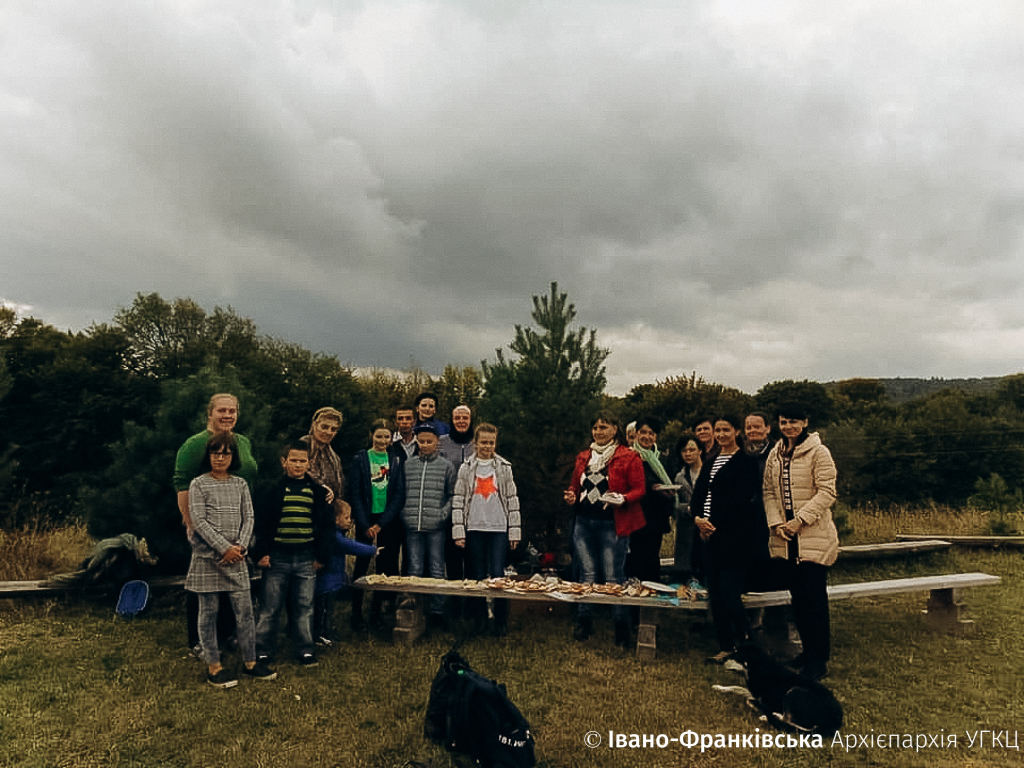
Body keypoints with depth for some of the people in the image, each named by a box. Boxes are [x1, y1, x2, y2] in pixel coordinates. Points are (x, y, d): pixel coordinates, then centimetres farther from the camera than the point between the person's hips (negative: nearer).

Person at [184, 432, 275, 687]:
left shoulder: (240, 484, 10)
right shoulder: (199, 484, -1)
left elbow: (248, 518, 7)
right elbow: (198, 521, -8)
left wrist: (240, 546, -8)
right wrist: (224, 547, -14)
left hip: (235, 557, 3)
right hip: (207, 556, -3)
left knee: (244, 610, 4)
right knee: (209, 612, 5)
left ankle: (250, 662, 15)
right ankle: (214, 667, 15)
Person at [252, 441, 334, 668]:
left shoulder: (318, 491, 6)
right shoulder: (274, 490, 1)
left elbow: (327, 525, 9)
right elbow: (261, 523, 1)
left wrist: (322, 555, 4)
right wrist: (261, 553, -6)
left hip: (306, 559, 2)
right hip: (277, 558, -1)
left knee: (304, 607, 9)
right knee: (271, 608, 6)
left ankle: (305, 650, 20)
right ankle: (263, 650, 19)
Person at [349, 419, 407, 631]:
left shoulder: (397, 461, 7)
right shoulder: (359, 459, 3)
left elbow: (400, 495, 2)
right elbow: (355, 494, 0)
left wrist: (381, 524, -5)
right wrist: (365, 525, -7)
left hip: (389, 522, 2)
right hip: (365, 521, -2)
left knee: (386, 568, 4)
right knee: (361, 566, 0)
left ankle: (376, 612, 17)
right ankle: (356, 613, 12)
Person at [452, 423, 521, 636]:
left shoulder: (504, 467, 6)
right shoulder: (466, 468, 5)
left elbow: (512, 499, 6)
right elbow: (458, 500, 4)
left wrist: (515, 530, 1)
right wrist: (458, 531, -3)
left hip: (499, 529, -1)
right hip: (474, 529, 1)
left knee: (498, 575, -4)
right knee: (477, 576, 7)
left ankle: (501, 623, 8)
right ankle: (480, 621, 20)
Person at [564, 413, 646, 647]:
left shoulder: (628, 457, -2)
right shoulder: (583, 458, 14)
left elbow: (639, 489, -5)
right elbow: (575, 486, 22)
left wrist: (622, 499, -22)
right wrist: (571, 497, 1)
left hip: (612, 525, -5)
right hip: (583, 523, 5)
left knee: (613, 579, -3)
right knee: (587, 575, 10)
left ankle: (622, 631, 9)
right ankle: (583, 624, 22)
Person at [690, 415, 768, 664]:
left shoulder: (746, 462, -4)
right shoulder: (710, 463, 18)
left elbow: (741, 499, -13)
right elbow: (697, 495, 12)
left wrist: (713, 523, -15)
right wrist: (698, 518, -7)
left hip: (735, 535, -7)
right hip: (710, 534, 7)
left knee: (729, 592, -9)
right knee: (714, 593, 7)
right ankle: (726, 647, 17)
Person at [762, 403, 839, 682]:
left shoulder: (818, 452, -7)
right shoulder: (775, 454, 11)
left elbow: (827, 492, -11)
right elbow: (769, 492, 11)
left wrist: (800, 520, -16)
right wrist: (776, 522, -3)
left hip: (814, 536, -5)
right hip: (786, 538, 6)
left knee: (815, 597, -1)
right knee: (797, 596, 13)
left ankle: (819, 658, 10)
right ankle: (808, 649, 27)